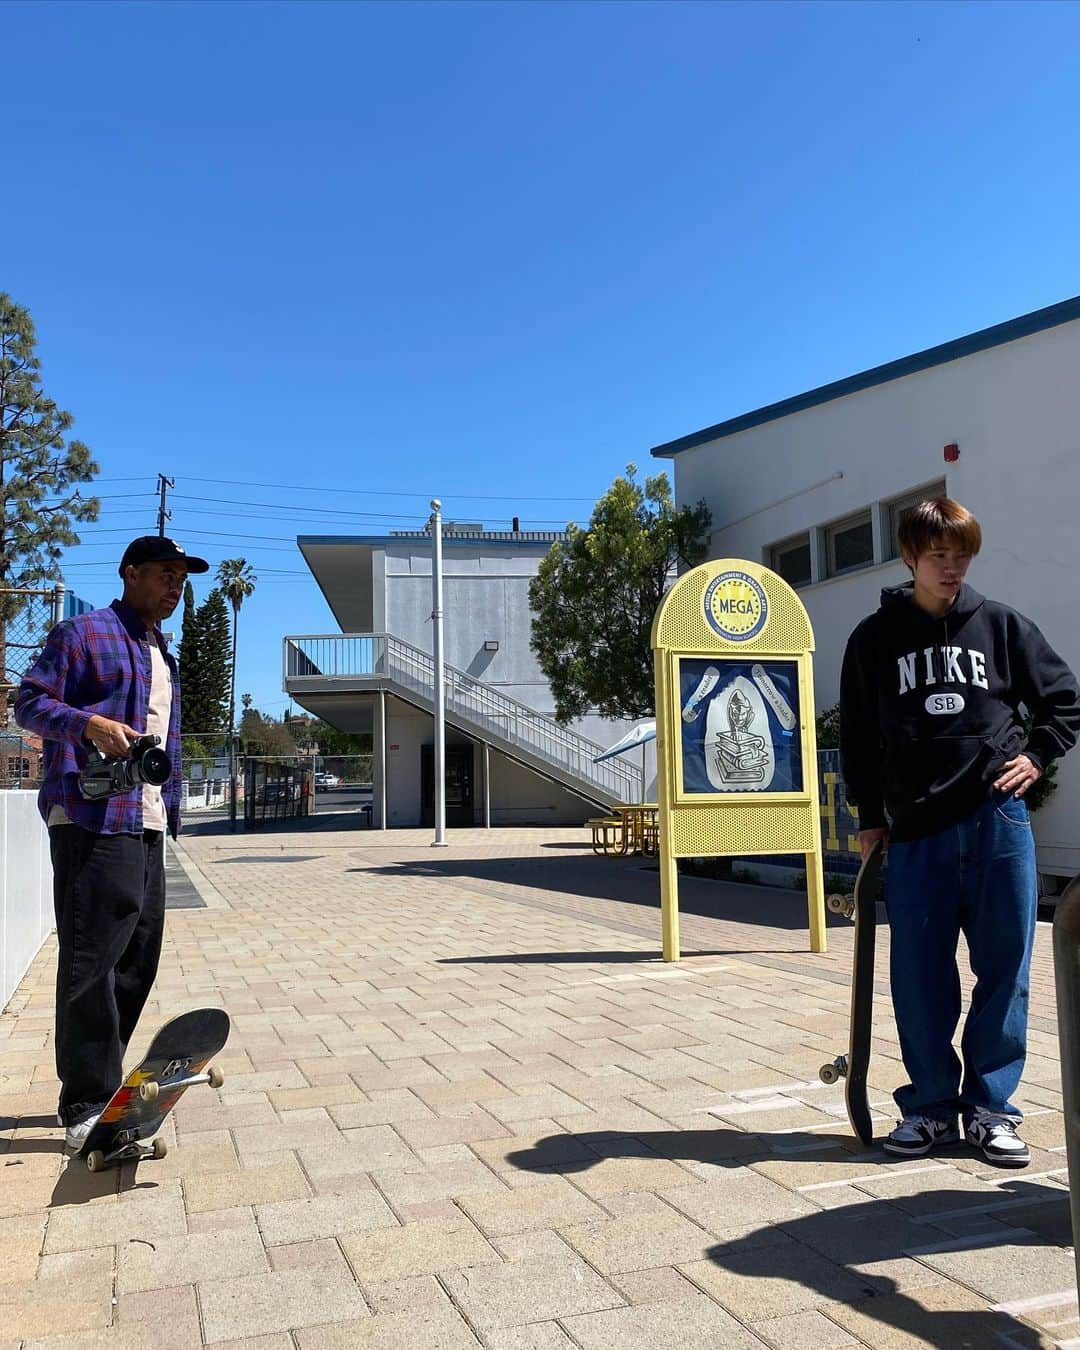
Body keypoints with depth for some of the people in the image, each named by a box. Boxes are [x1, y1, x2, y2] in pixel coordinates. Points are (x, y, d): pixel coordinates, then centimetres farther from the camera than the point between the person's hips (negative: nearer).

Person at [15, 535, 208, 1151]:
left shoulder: (164, 656, 24)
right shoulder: (83, 633, -1)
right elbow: (30, 701, -5)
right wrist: (90, 723, -22)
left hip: (148, 825, 9)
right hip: (91, 822, -9)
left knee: (137, 958, 11)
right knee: (91, 961, -8)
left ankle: (100, 1083, 24)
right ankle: (87, 1105, 0)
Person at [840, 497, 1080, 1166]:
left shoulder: (1002, 626, 8)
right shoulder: (874, 640, 7)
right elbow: (858, 736, 12)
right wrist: (870, 817, 9)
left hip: (998, 821, 1)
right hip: (915, 832, 0)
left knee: (1004, 968, 5)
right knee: (919, 975, 3)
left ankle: (990, 1106, 19)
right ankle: (931, 1105, 19)